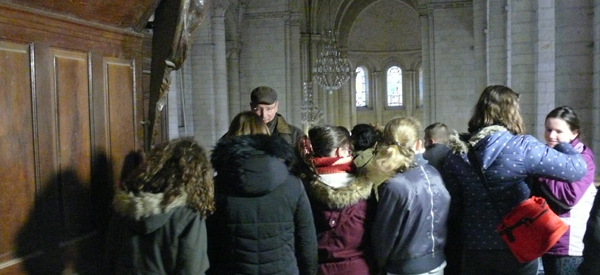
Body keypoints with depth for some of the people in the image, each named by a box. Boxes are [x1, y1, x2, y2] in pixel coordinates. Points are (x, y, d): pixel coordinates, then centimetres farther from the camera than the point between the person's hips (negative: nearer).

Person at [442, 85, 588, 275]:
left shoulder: (457, 155, -3)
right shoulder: (522, 147, -15)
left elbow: (451, 210, 0)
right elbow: (577, 168, -10)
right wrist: (563, 145, 11)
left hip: (474, 249, 3)